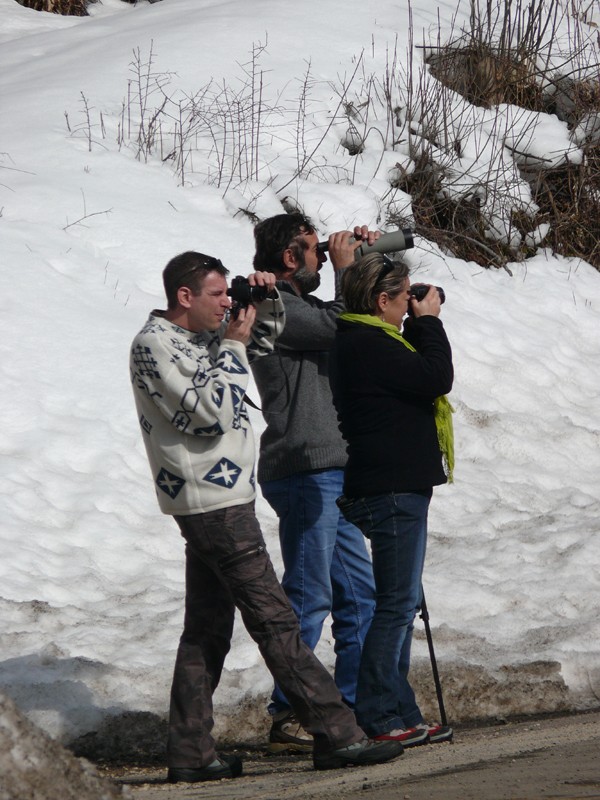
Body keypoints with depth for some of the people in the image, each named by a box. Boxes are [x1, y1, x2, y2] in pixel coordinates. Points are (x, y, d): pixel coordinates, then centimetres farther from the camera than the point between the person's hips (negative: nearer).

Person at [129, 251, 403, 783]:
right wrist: (233, 345, -14)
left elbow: (266, 338, 28)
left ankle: (190, 754, 12)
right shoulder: (154, 345, -13)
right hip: (214, 501, -10)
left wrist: (267, 301, 8)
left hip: (215, 502, 10)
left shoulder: (202, 336, 13)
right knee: (274, 621, -9)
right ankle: (336, 734, -8)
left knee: (207, 629, 10)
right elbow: (209, 414, -21)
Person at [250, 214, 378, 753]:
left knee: (360, 594, 12)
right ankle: (287, 719, -7)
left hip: (330, 476, 10)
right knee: (310, 597, -10)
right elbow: (343, 325, -19)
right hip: (304, 473, -10)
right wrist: (346, 269, -5)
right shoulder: (275, 308, -11)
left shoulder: (298, 307, 19)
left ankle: (353, 707, 18)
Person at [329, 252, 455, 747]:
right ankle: (379, 719, -8)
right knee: (397, 602, -9)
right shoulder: (370, 346, -17)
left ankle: (400, 716, 17)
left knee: (401, 602, 13)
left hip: (394, 489, 11)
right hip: (393, 492, -11)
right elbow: (437, 378, -18)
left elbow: (420, 375, 22)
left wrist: (421, 326, 11)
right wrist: (428, 321, -7)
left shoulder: (359, 341, 16)